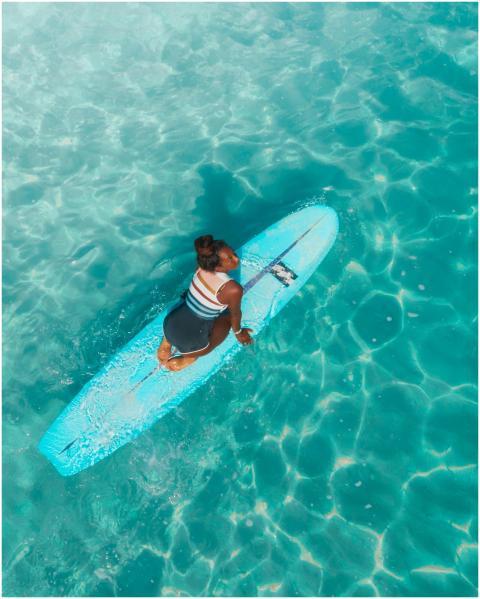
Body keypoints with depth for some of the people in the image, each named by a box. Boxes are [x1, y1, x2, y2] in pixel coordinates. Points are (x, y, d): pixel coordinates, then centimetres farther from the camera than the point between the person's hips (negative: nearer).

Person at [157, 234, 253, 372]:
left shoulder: (201, 268, -8)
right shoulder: (233, 289, -24)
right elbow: (236, 315, -5)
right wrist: (238, 332, 16)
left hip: (169, 325, 5)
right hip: (188, 341, -5)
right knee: (227, 317, 20)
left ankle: (167, 343, 23)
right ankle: (189, 357, 13)